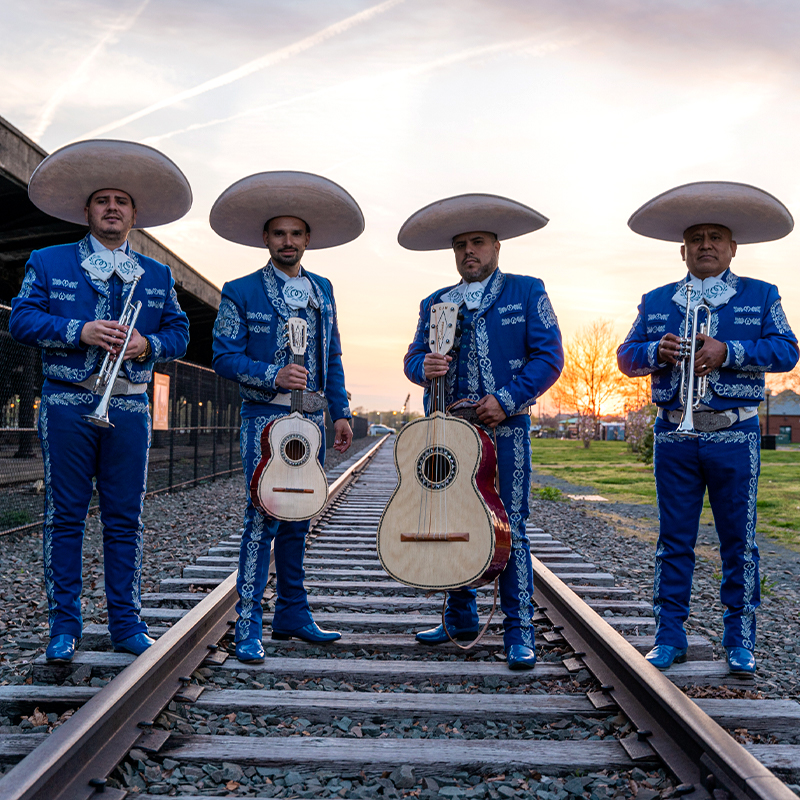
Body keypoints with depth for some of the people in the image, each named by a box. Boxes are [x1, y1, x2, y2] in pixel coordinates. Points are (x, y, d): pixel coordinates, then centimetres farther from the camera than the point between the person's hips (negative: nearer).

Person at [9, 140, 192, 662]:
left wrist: (147, 344, -9)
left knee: (126, 519, 4)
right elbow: (22, 319, 0)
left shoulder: (158, 276, 16)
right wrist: (81, 331, -14)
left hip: (129, 408, 2)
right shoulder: (49, 263, 10)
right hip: (67, 405, -1)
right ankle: (65, 625, 10)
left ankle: (126, 624, 13)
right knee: (65, 517, 1)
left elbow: (179, 334, 12)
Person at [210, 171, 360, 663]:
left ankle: (293, 614, 21)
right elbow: (225, 355, -5)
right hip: (266, 418, -5)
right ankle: (249, 626, -4)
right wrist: (273, 376, -20)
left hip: (312, 419, 5)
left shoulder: (323, 290, 14)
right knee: (263, 518, -10)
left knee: (299, 518, 11)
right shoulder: (241, 293, 0)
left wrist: (341, 412, 9)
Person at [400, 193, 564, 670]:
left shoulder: (526, 292, 6)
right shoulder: (434, 304, 17)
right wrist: (424, 367, -10)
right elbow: (414, 357, 15)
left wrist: (507, 400, -12)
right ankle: (461, 620, 24)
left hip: (504, 429, -4)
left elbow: (549, 356, -1)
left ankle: (519, 631, 5)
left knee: (510, 527, -5)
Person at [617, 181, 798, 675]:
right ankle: (670, 638, 13)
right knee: (674, 541, 4)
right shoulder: (656, 301, 15)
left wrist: (728, 352, -16)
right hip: (674, 435, 2)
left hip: (735, 435, -1)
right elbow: (627, 356, 11)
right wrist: (656, 351, -11)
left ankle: (740, 641, 15)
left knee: (739, 542, 3)